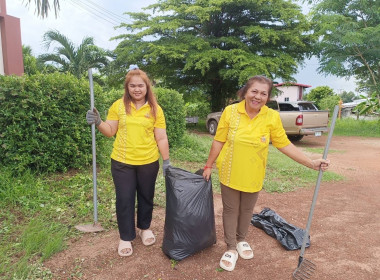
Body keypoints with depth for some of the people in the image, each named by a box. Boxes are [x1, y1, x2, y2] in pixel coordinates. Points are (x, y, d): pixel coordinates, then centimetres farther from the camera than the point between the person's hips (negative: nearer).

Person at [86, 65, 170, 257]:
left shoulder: (155, 109, -2)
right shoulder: (118, 106, -2)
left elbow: (161, 138, -1)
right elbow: (110, 132, 2)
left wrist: (166, 161, -2)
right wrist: (98, 122, -16)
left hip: (148, 162, 1)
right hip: (122, 162, 0)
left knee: (146, 197, 16)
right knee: (124, 200, 7)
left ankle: (145, 228, 40)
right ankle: (126, 237, 27)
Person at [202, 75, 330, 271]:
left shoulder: (272, 117, -10)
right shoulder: (230, 111, -12)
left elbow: (285, 145, -5)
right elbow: (218, 141, -5)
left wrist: (311, 163, -10)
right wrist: (209, 166, 0)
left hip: (253, 175, 1)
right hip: (230, 173, -1)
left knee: (247, 210, 19)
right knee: (230, 210, 12)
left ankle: (241, 240, 45)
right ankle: (231, 248, 31)